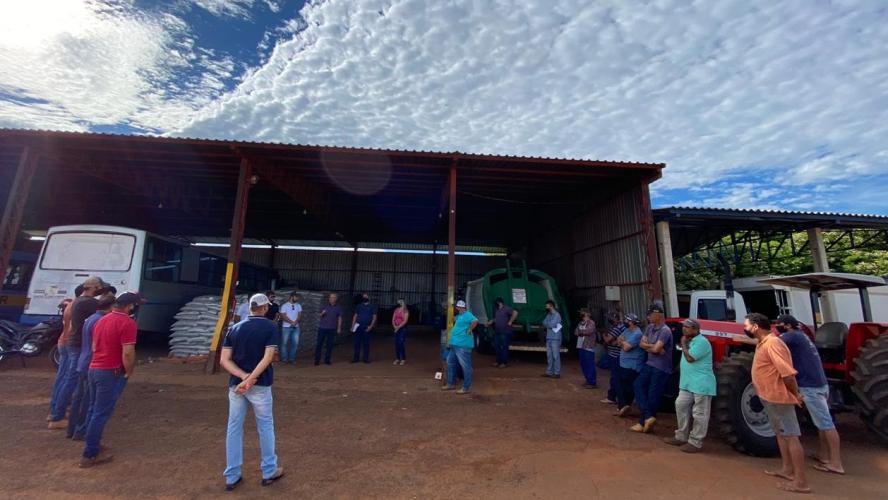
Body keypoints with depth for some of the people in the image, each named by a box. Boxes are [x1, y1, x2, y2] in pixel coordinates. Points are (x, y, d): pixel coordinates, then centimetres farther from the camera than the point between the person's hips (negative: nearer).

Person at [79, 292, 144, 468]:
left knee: (94, 410, 20)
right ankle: (90, 455, 9)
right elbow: (128, 353, -23)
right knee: (101, 413, 1)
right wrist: (128, 372, -7)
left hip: (94, 368, 9)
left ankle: (92, 445, 33)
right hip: (110, 373, -9)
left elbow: (94, 346, 20)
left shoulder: (102, 320, 11)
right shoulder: (127, 323, -19)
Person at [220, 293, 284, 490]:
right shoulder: (270, 326, -8)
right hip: (260, 385, -4)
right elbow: (267, 358, -19)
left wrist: (244, 377, -10)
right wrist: (250, 380, -15)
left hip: (235, 383, 4)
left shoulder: (235, 328, 6)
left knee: (234, 428, 15)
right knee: (265, 427, 11)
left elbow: (224, 360, -2)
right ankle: (269, 472, 24)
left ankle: (231, 476, 24)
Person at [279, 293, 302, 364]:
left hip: (296, 327, 4)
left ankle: (292, 358, 11)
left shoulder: (298, 306, 9)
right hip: (286, 327, -4)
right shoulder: (284, 306, -3)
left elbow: (299, 315, 3)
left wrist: (295, 322, -14)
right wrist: (292, 322, -15)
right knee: (284, 343, 3)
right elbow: (283, 316, -10)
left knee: (295, 343, 1)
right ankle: (284, 358, 13)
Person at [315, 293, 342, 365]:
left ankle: (327, 360, 15)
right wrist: (322, 313, -12)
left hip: (332, 329, 0)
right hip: (322, 328, 0)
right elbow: (320, 315, 11)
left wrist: (339, 328, 1)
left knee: (330, 345, 4)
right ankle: (317, 360, 8)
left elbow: (339, 318, 6)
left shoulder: (338, 308, 3)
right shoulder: (325, 306, 5)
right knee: (319, 344, -1)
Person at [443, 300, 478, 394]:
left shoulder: (467, 315, -15)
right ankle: (451, 384, 29)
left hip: (463, 345, -11)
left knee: (465, 366, -2)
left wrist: (469, 330, -22)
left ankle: (466, 388, 6)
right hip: (455, 344, 11)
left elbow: (475, 321, -32)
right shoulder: (459, 316, 16)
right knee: (450, 363, 18)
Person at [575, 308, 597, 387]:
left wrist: (581, 331, -5)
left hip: (589, 347, -8)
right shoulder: (581, 323, 15)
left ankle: (592, 383, 6)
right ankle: (588, 381, 25)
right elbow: (577, 332, 7)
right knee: (583, 365, 13)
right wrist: (584, 332, -11)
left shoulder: (591, 323, -7)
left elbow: (589, 331, -21)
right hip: (581, 347, 8)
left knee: (590, 365, -4)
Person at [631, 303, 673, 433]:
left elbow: (656, 349, -25)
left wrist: (647, 346, -5)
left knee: (653, 396, 1)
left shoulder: (665, 331, -19)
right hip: (650, 364, 8)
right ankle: (648, 417, 8)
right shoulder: (650, 327, 7)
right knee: (638, 385, 4)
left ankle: (643, 422, 8)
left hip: (661, 368, -8)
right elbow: (641, 343, 4)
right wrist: (652, 347, -14)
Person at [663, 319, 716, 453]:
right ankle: (681, 437, 24)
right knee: (681, 406, 13)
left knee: (699, 414, 1)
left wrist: (683, 343, -13)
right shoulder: (690, 341, 14)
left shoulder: (701, 342, -17)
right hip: (688, 383, 10)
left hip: (701, 384, -10)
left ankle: (695, 442, 11)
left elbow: (690, 358, -23)